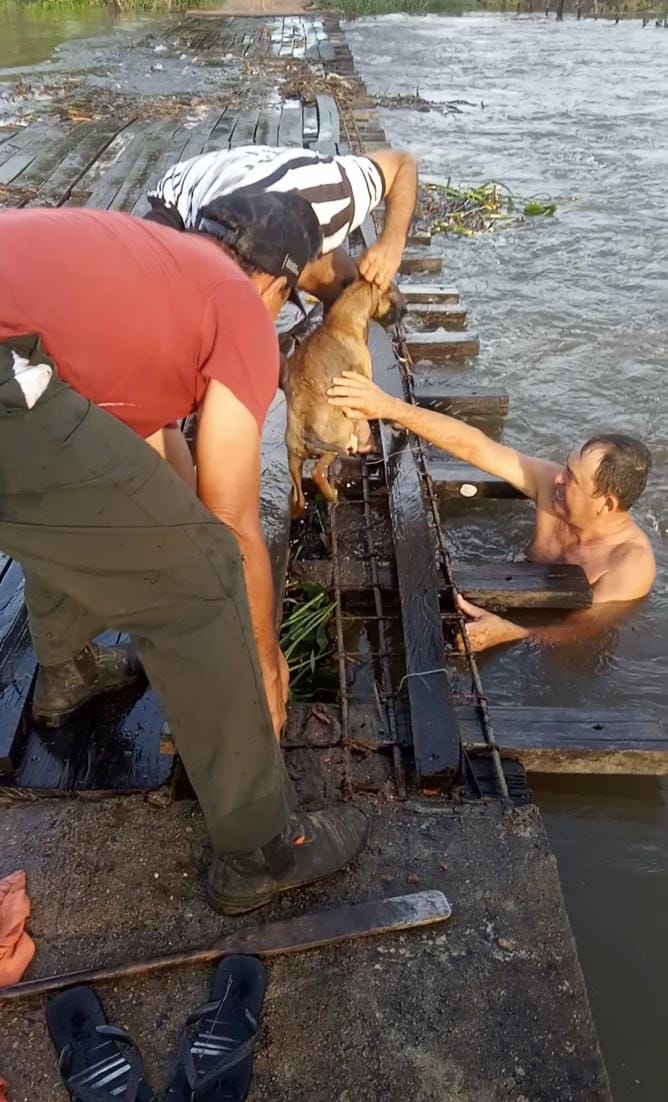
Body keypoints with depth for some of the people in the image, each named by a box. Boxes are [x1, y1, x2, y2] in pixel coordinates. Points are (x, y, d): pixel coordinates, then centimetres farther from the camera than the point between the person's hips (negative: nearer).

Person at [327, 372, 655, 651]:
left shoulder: (632, 562, -29)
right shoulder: (553, 484, -17)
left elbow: (581, 634, -31)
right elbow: (473, 446, -21)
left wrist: (508, 634, -51)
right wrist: (390, 408, -28)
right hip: (523, 612, 4)